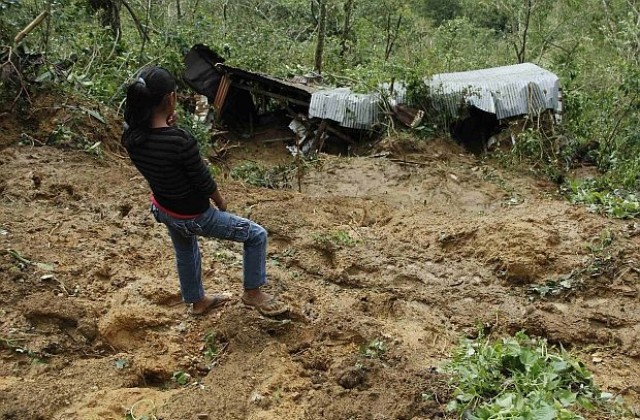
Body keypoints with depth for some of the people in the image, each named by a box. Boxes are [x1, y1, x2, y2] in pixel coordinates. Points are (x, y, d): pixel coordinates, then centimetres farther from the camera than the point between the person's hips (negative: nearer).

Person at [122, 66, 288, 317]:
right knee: (256, 235, 12)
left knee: (185, 253, 35)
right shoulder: (180, 141, -36)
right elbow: (205, 183, -21)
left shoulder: (131, 135, -16)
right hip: (192, 216, -7)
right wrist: (221, 202, -1)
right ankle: (253, 292, 28)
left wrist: (167, 125, -9)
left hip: (162, 209, 8)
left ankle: (197, 301, 58)